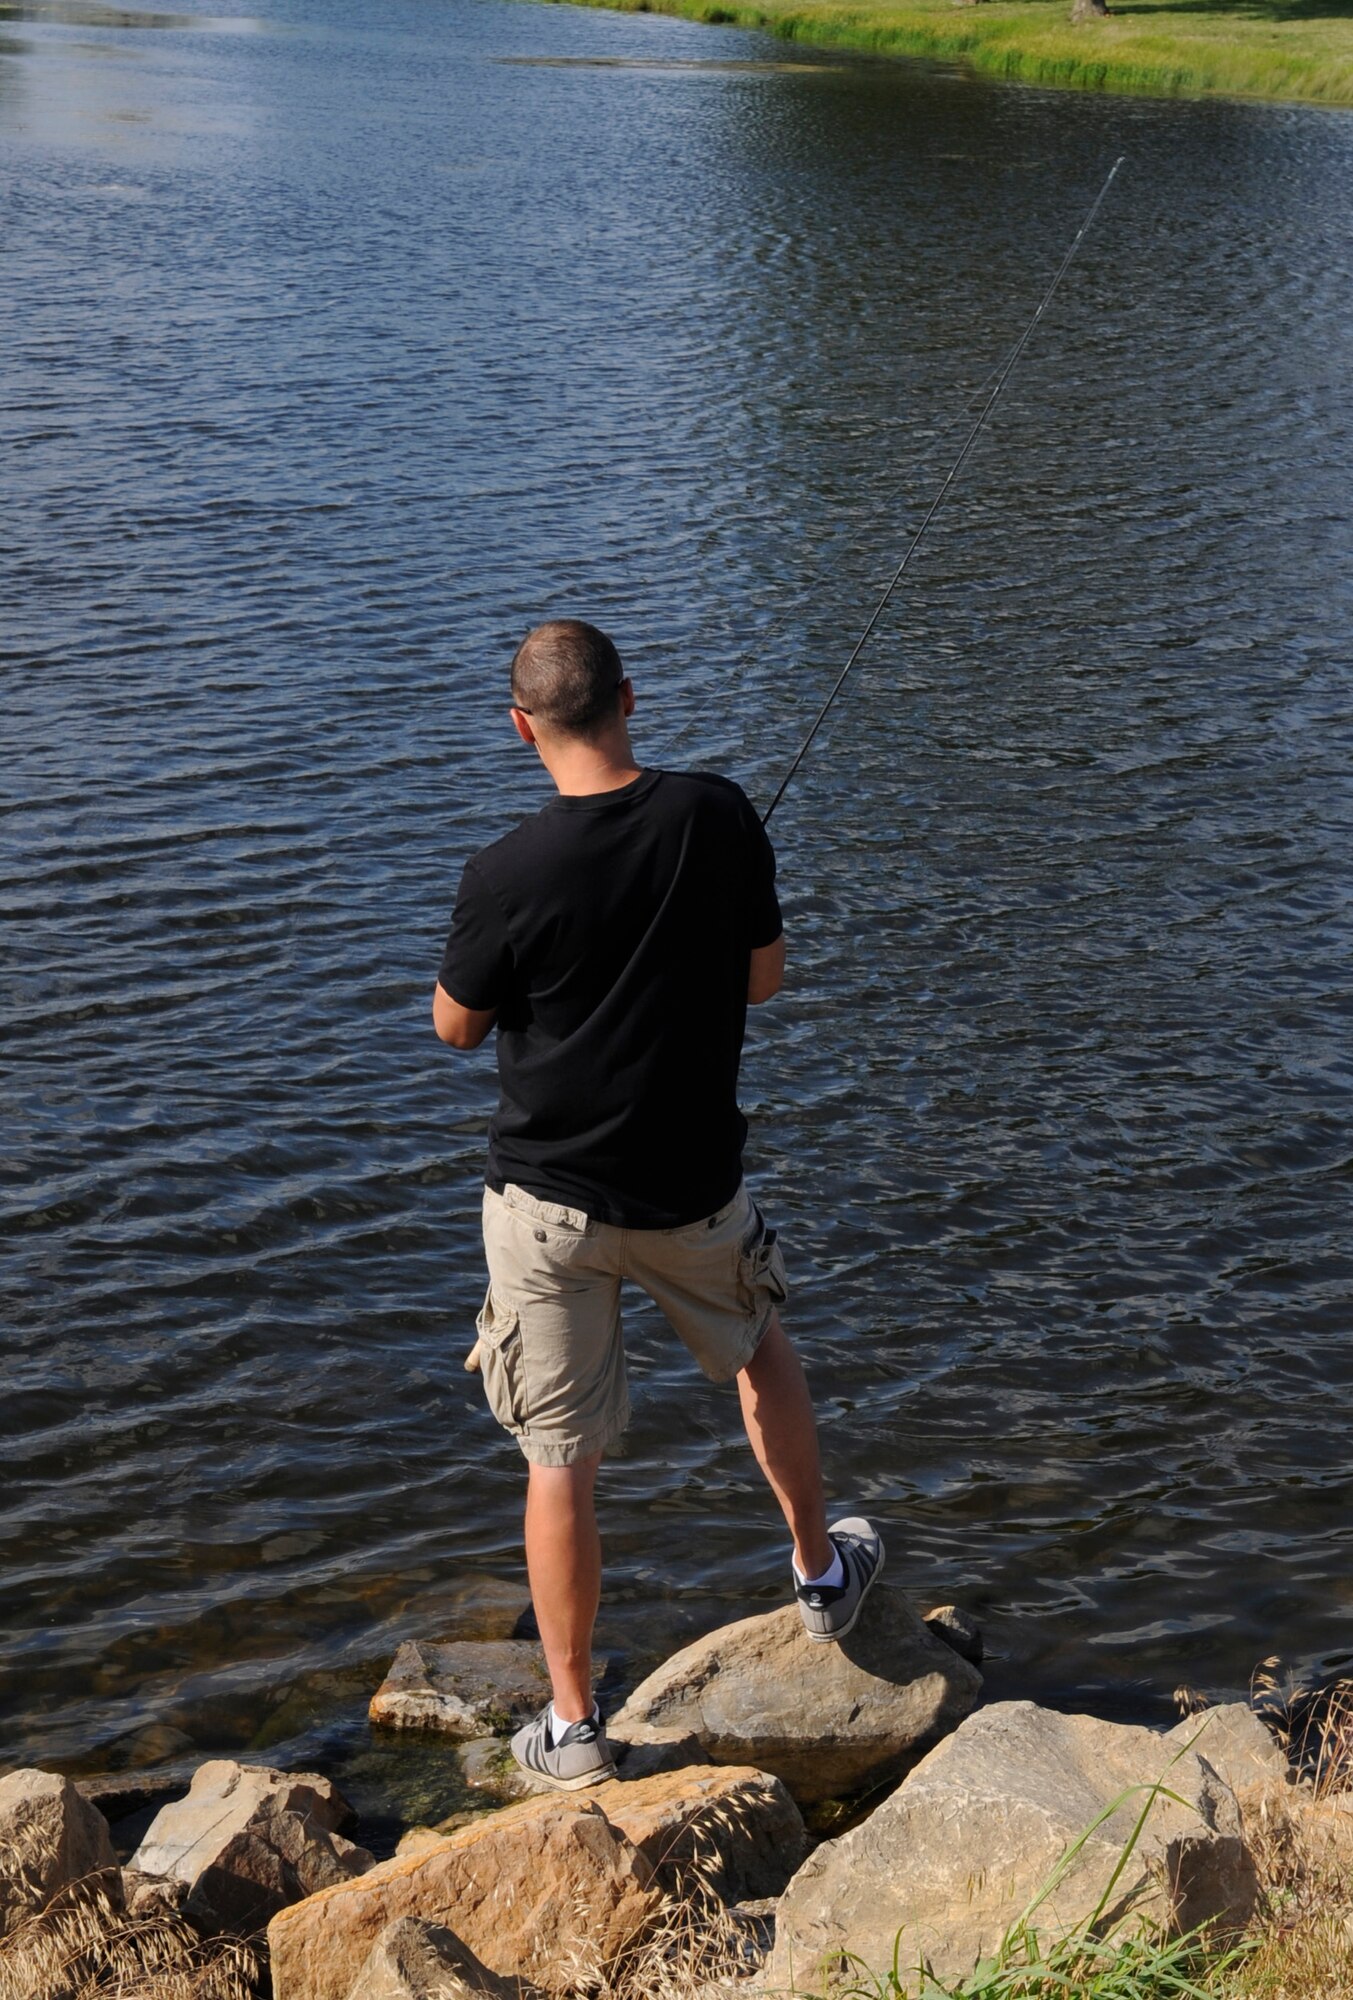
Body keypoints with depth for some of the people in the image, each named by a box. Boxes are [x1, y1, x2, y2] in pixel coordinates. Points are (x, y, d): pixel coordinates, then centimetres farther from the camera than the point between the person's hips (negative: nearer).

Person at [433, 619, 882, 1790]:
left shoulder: (509, 875, -19)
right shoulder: (720, 818, -11)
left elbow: (456, 1026, -3)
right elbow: (765, 979, 2)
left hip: (551, 1197, -3)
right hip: (694, 1183, 3)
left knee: (561, 1459, 8)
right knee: (760, 1351, 30)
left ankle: (573, 1727, 18)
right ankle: (821, 1573, 46)